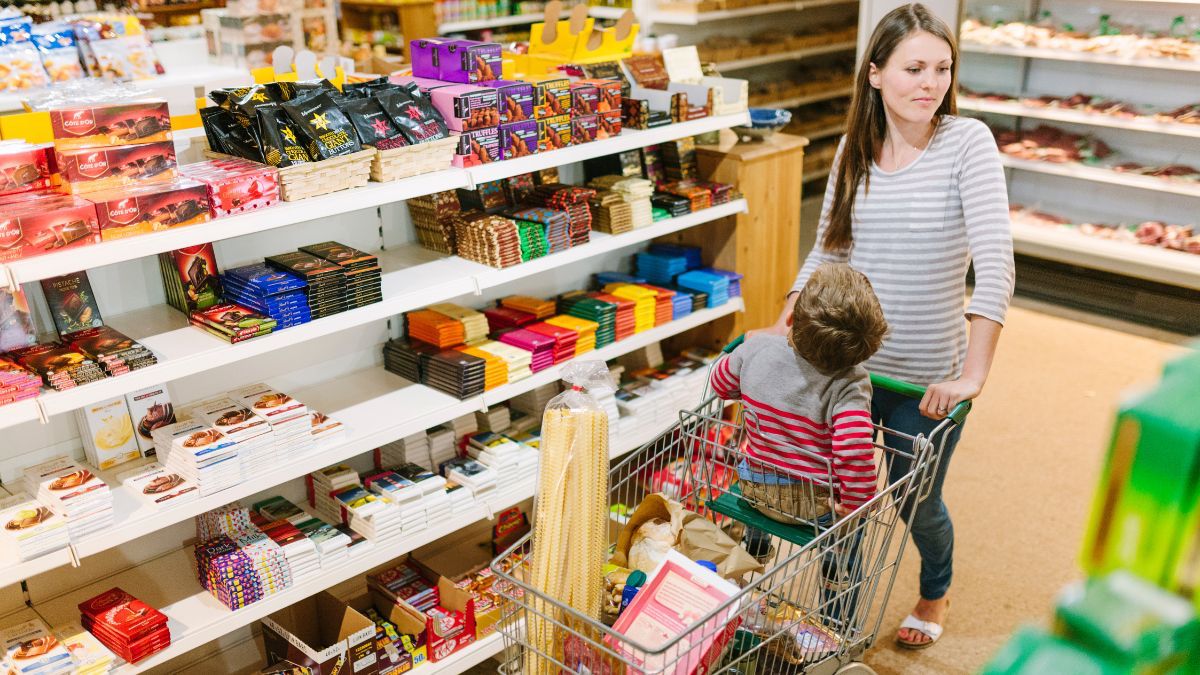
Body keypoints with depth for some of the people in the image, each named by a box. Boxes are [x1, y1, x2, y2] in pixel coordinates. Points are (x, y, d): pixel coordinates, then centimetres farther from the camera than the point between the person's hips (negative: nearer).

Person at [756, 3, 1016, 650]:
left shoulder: (967, 142, -14)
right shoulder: (854, 148, 0)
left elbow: (995, 262, -21)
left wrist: (973, 372, -27)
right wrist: (783, 324, -4)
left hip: (927, 377, -3)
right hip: (846, 363, 3)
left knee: (917, 503, 15)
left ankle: (935, 594, 49)